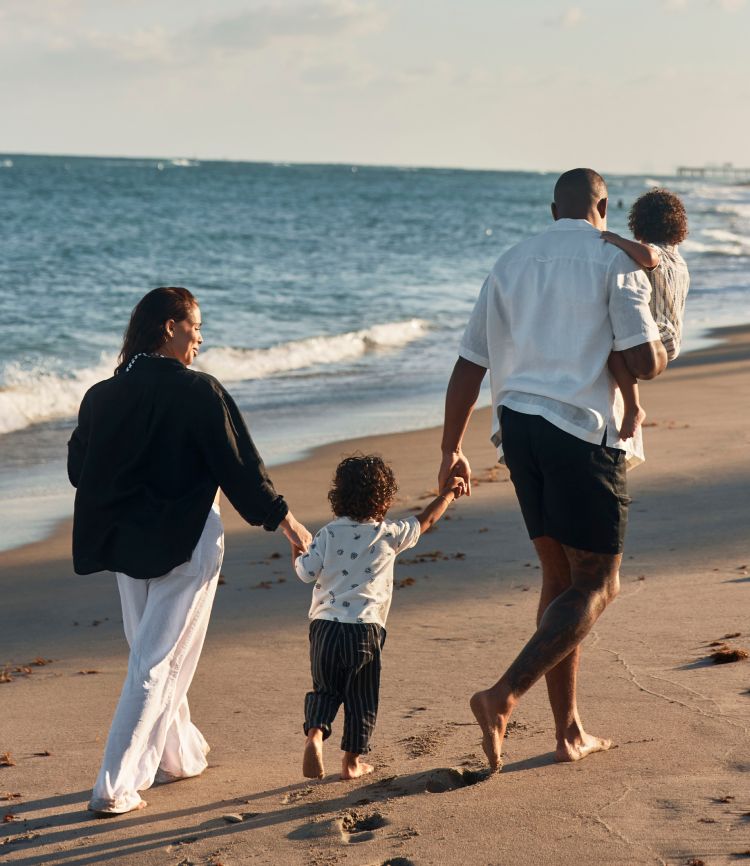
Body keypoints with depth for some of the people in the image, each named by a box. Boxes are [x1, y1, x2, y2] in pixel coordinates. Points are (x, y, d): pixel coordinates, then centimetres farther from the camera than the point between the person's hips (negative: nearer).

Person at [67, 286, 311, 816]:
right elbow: (239, 465, -12)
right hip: (184, 540, -6)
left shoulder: (103, 395, 0)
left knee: (150, 651, 21)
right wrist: (283, 519, 1)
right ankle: (116, 788, -3)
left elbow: (79, 469, 7)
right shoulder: (197, 391, -14)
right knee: (159, 663, 0)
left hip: (126, 542, 6)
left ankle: (181, 754, 35)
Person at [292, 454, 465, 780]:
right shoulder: (389, 534, 1)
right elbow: (426, 520, 15)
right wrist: (447, 493, 31)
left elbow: (306, 572, 1)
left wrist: (296, 549, 22)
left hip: (324, 625, 2)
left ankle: (314, 734, -9)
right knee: (360, 697, 11)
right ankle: (352, 761, 16)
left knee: (324, 689, 16)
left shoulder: (328, 534, 2)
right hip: (365, 628, -2)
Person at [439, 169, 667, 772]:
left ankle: (570, 732, 18)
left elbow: (469, 367, 11)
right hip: (584, 429, -6)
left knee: (559, 575, 14)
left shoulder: (511, 263, 13)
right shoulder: (615, 262, -3)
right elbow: (643, 362, -13)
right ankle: (504, 695, -16)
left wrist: (453, 450, 18)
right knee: (597, 582, 2)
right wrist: (663, 352, 12)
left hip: (518, 425, 6)